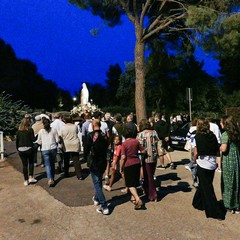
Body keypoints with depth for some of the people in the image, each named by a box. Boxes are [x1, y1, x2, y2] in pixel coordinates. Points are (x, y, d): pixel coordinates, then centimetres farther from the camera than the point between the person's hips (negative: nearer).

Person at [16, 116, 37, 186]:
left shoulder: (19, 131, 4)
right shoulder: (30, 130, -7)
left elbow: (17, 141, 6)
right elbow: (33, 139, -10)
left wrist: (18, 149, 17)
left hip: (21, 150, 3)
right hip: (29, 149, -3)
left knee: (24, 165, 8)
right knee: (31, 163, 15)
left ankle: (26, 180, 12)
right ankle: (30, 177, 10)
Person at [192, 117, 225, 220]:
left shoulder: (198, 137, -12)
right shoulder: (213, 136, 2)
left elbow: (196, 153, -13)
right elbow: (216, 150, 5)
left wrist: (194, 160, 5)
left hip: (202, 165, -5)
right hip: (212, 164, 6)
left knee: (207, 189, 5)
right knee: (203, 185, 22)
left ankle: (216, 212, 7)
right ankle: (198, 203, 38)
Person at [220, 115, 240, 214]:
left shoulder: (225, 134, -14)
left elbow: (224, 149, -21)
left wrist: (219, 147, -3)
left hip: (228, 161, -6)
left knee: (228, 183, 6)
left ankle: (230, 206, 16)